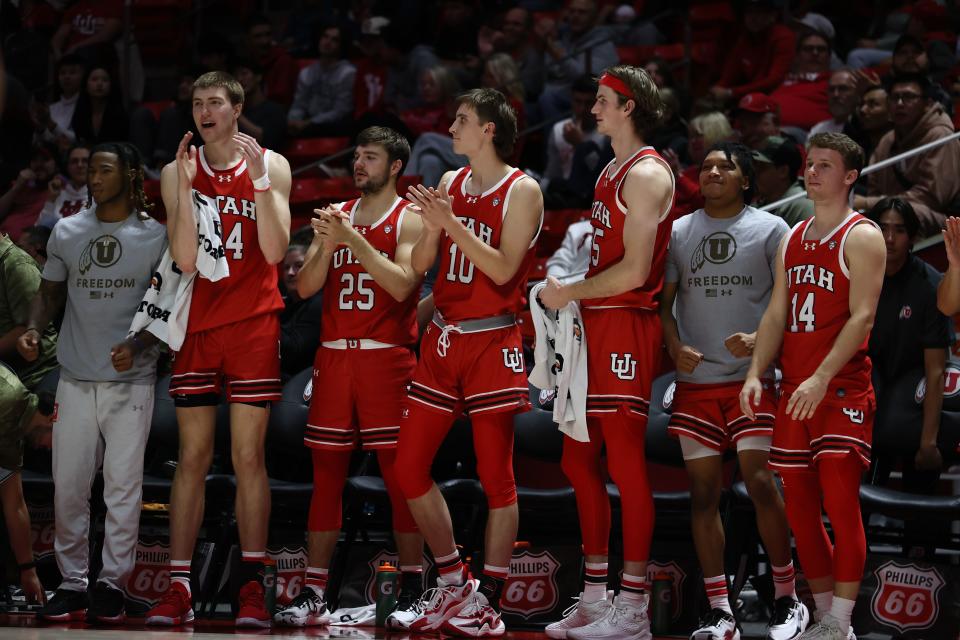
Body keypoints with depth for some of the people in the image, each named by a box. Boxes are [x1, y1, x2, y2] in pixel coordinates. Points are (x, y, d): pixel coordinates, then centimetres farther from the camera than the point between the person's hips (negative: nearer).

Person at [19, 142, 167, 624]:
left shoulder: (155, 236, -1)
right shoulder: (67, 232, 8)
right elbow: (50, 292, 15)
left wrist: (137, 345, -15)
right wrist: (34, 330, -4)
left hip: (131, 381, -3)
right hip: (76, 379, 3)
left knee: (122, 485, -3)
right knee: (68, 485, 1)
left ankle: (112, 583, 4)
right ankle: (71, 584, 8)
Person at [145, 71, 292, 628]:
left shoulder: (270, 165, 2)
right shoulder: (177, 173, 4)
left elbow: (274, 251, -8)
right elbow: (185, 259, -6)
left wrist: (259, 182, -17)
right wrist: (186, 187, -14)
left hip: (254, 325, -1)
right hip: (197, 325, 1)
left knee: (248, 456, -1)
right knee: (193, 457, 2)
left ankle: (252, 587, 2)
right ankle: (179, 588, 3)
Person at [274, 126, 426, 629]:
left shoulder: (409, 220, 0)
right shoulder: (336, 215, 14)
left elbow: (402, 285, -15)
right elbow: (305, 287, 6)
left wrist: (354, 240, -20)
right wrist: (326, 246, -11)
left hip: (387, 357, -5)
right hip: (334, 356, 5)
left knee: (399, 474, -4)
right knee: (326, 472, 4)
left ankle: (412, 592, 1)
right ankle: (313, 593, 6)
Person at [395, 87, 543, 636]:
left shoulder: (522, 191, -7)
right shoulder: (451, 183, 12)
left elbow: (503, 269, -16)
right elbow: (420, 265, 10)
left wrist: (453, 222, -21)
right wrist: (432, 226, -9)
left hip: (492, 343, -7)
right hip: (443, 340, 7)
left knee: (496, 476, -3)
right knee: (410, 467, 5)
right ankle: (454, 581, 17)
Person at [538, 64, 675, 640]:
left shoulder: (646, 174, -11)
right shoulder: (613, 172, 19)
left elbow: (634, 271, -18)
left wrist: (569, 293, -11)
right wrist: (567, 291, 13)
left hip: (626, 326, -10)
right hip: (595, 328, 10)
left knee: (625, 461, -8)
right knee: (580, 459, 11)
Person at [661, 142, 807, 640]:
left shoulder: (770, 229, 1)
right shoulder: (679, 232, 10)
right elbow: (663, 303, 12)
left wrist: (759, 341, -17)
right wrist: (675, 347, -6)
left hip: (751, 376, -3)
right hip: (695, 381, 3)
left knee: (759, 481, -11)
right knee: (703, 492, 1)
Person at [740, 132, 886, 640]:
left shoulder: (861, 237, -5)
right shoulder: (793, 240, 17)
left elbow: (862, 316, -15)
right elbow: (777, 313, 15)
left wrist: (821, 380, -23)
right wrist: (756, 374, 1)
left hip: (843, 389, -7)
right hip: (794, 390, 7)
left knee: (841, 503, -11)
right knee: (799, 508, 8)